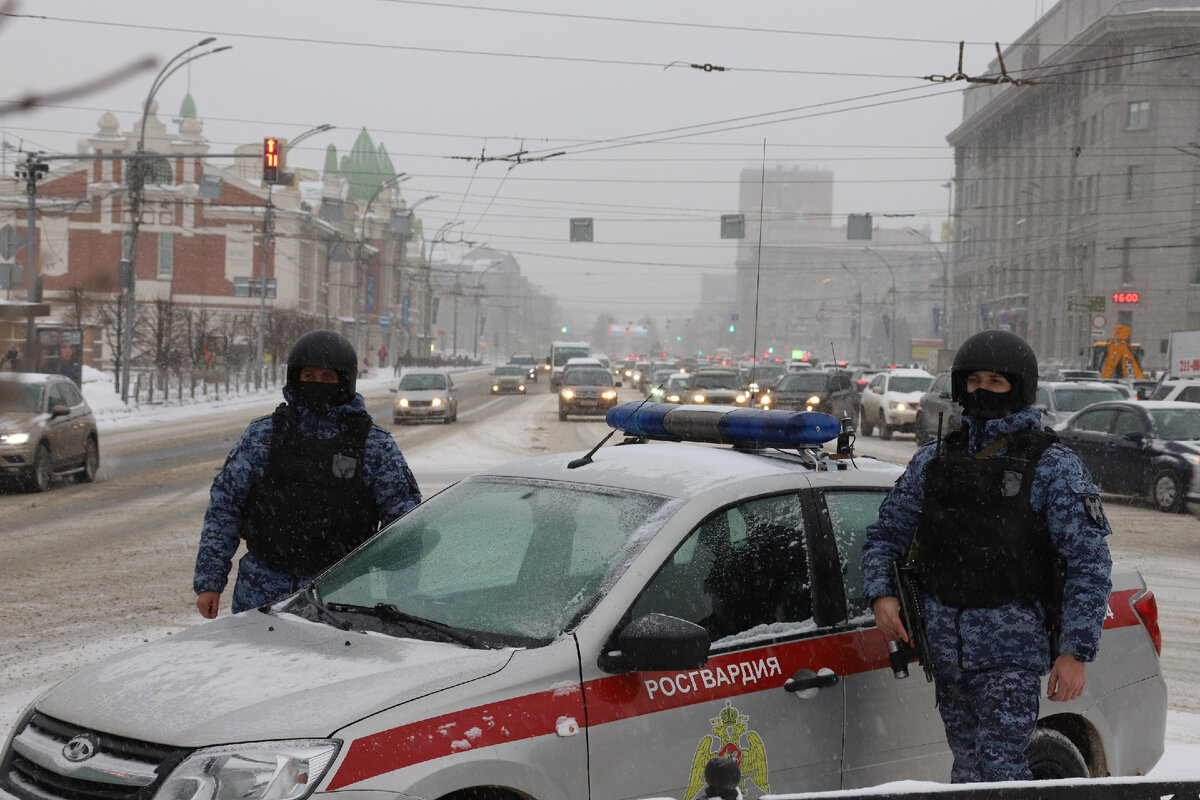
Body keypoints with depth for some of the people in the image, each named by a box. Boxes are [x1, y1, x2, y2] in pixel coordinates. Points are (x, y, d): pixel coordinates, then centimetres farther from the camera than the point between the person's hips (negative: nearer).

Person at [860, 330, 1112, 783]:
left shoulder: (1053, 468, -4)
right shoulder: (934, 460, 9)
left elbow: (1090, 564, -8)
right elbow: (886, 532, 17)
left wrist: (1076, 651, -15)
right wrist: (880, 594, -2)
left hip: (1013, 643, -5)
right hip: (946, 640, 5)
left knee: (1001, 766, -12)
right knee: (967, 763, 14)